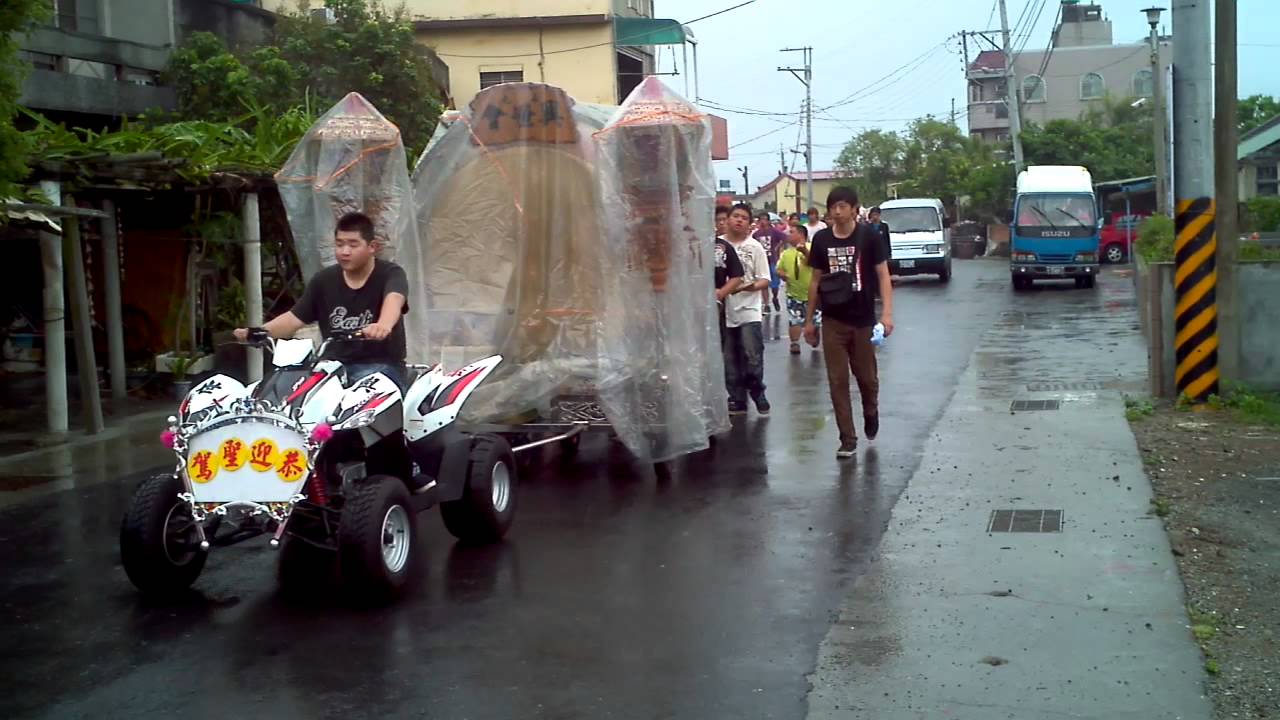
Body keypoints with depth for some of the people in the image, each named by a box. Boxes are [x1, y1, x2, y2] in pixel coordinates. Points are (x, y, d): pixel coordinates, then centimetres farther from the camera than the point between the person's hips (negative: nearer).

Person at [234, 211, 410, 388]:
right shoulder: (324, 279, 9)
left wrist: (384, 325, -55)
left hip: (380, 365, -4)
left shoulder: (390, 273, -7)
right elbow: (296, 317, 9)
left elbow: (394, 300, -30)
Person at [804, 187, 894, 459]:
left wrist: (887, 312, -15)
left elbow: (883, 275, -5)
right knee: (837, 381, 0)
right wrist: (809, 320, 10)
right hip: (832, 321, 2)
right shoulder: (821, 239, 1)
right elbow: (815, 280, 9)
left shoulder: (869, 236, -7)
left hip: (863, 320, -2)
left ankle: (871, 413, 41)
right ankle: (847, 439, 7)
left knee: (866, 377, 9)